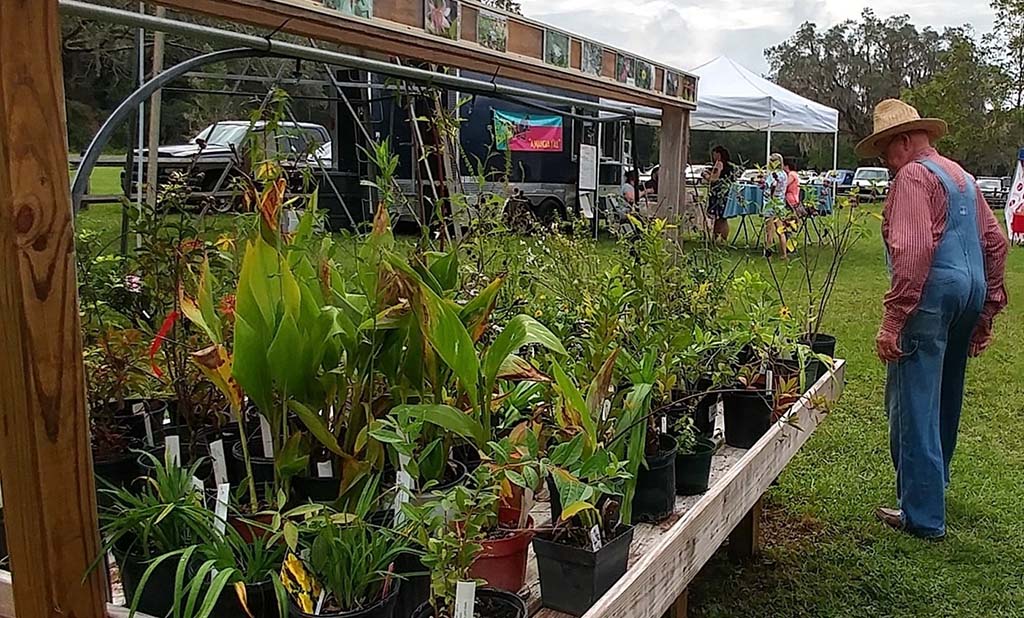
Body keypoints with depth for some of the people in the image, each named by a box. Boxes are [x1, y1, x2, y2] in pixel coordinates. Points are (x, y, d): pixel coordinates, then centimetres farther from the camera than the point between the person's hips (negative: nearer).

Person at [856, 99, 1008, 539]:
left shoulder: (913, 176, -8)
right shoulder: (961, 176, 20)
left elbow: (913, 251, -20)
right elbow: (995, 242, 20)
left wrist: (893, 320, -21)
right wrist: (987, 310, 22)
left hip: (931, 297, -10)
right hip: (970, 293, 10)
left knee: (914, 405, -5)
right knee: (945, 397, 21)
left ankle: (922, 515, -2)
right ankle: (934, 482, 38)